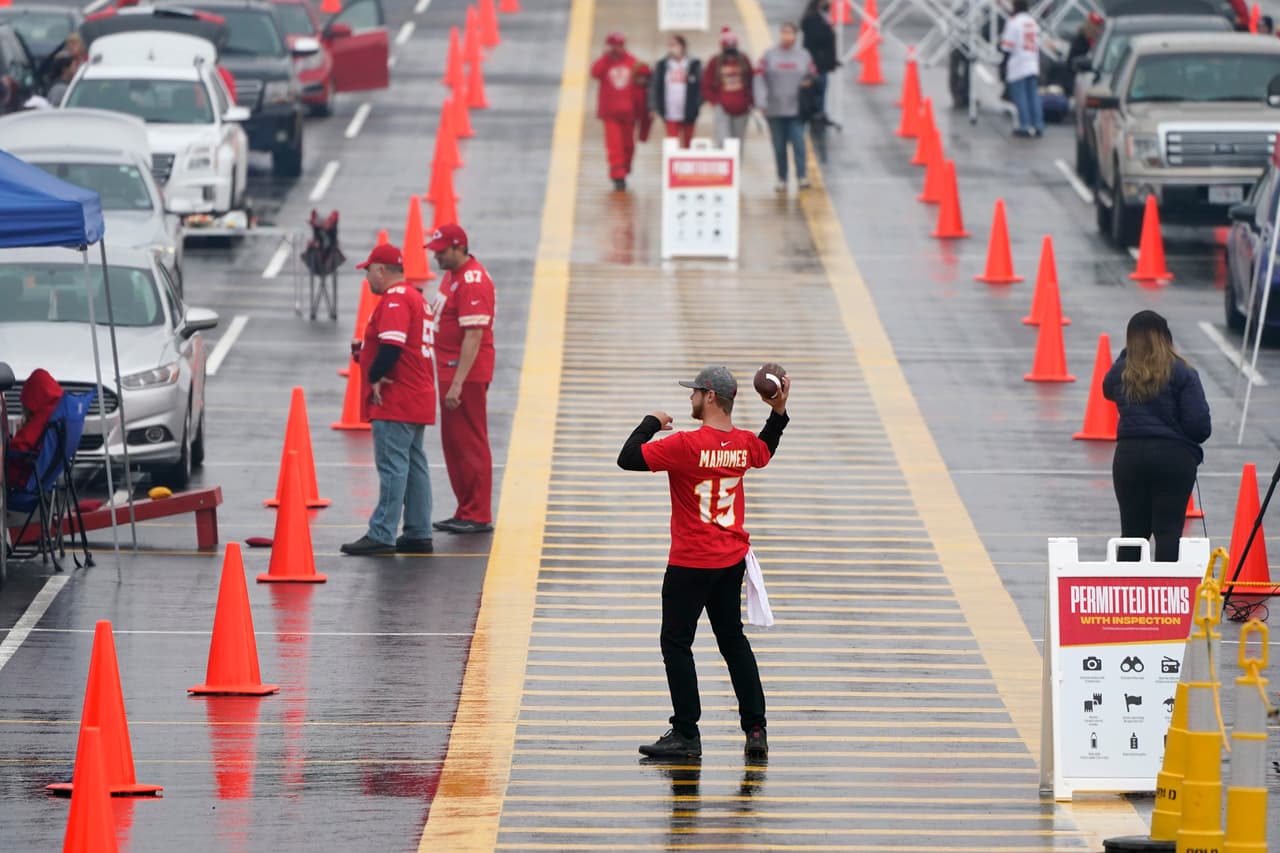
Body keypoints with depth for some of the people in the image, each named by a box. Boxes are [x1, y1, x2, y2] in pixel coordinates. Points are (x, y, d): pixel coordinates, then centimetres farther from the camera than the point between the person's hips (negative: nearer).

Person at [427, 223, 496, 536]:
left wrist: (457, 385, -27)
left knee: (470, 443, -6)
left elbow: (473, 337, -24)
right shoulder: (452, 275, 13)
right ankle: (465, 511, 20)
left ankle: (478, 516, -2)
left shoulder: (473, 283, -19)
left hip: (468, 374, -10)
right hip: (450, 370, 10)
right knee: (452, 442, 13)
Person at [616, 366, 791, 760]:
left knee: (676, 643, 3)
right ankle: (756, 729, 16)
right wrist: (779, 414, 22)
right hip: (732, 560, 7)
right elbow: (763, 452, 26)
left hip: (691, 564, -7)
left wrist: (651, 423, -5)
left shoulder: (686, 445, -20)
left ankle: (686, 734, 3)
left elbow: (628, 458, -19)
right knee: (733, 639, 17)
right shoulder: (744, 444, 0)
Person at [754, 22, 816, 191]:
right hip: (775, 110, 1)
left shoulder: (804, 55, 5)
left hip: (797, 109, -1)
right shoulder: (769, 55, 3)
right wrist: (761, 101, -9)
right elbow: (760, 79, 0)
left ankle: (802, 177, -12)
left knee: (798, 142, -13)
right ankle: (782, 180, 14)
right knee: (779, 147, 7)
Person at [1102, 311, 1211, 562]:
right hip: (1174, 457, -3)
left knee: (1132, 531, 10)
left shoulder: (1120, 373, 1)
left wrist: (1127, 355, 17)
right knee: (1169, 530, -1)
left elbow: (1108, 391, 26)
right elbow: (1199, 424, -10)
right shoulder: (1182, 373, -6)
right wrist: (1189, 441, 12)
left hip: (1129, 456, 3)